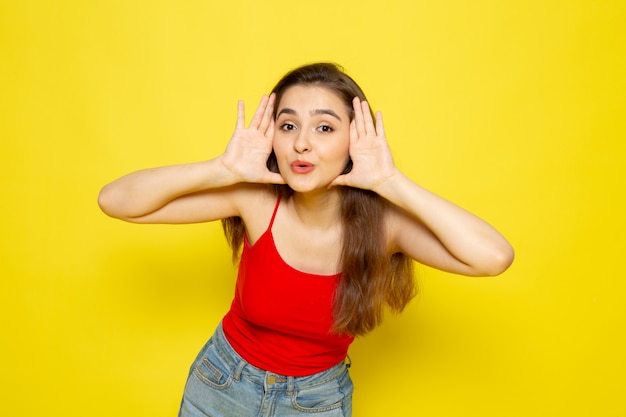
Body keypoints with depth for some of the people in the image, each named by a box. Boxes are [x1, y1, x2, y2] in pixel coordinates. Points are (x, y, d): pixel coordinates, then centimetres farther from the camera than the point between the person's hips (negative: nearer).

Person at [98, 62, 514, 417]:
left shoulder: (381, 220, -23)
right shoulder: (255, 200, -22)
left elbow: (495, 256, -37)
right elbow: (115, 200, -23)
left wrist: (391, 182, -36)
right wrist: (224, 168, -34)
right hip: (222, 383, 0)